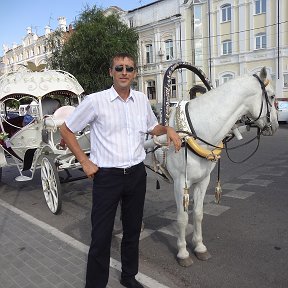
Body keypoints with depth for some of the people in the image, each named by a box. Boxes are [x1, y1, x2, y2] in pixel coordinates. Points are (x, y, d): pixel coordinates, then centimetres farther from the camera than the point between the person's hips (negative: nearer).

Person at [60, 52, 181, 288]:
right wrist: (84, 162, -6)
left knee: (133, 230, 18)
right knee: (101, 236, 4)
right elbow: (66, 130, 0)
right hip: (107, 176, -4)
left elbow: (153, 128, 21)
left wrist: (168, 129, 0)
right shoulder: (95, 101, -9)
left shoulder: (142, 100, 4)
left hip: (137, 174, 5)